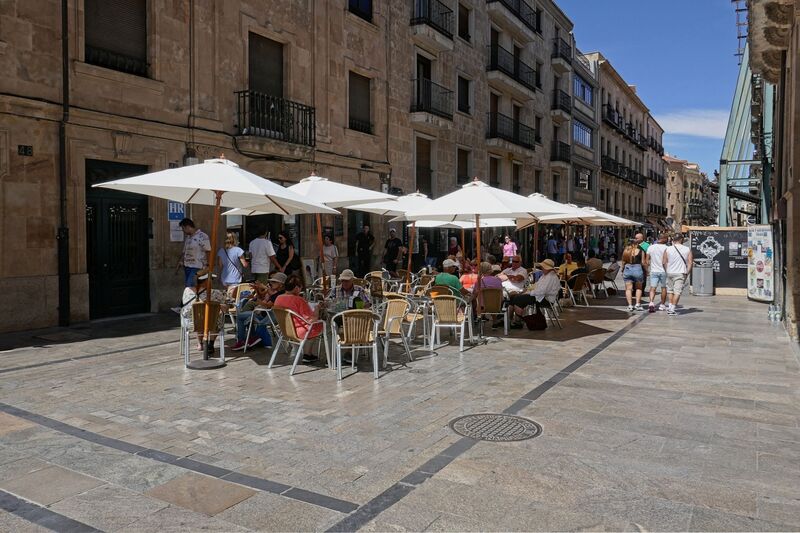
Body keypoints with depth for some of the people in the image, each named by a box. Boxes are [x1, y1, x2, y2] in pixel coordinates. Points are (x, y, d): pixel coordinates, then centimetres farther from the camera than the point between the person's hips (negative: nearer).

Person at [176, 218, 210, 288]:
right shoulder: (187, 237, 13)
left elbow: (208, 252, -15)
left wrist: (207, 268, -19)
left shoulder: (203, 237, -13)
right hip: (186, 266, 8)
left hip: (197, 268, -8)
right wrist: (178, 265, 19)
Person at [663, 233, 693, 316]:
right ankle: (672, 309, -5)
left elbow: (664, 262, 0)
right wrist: (687, 272, 4)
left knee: (670, 290, 17)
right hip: (681, 273, -2)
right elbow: (690, 262, -3)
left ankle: (670, 307, 18)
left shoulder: (668, 249, -1)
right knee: (677, 291, -1)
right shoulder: (687, 249, -1)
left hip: (670, 273, 2)